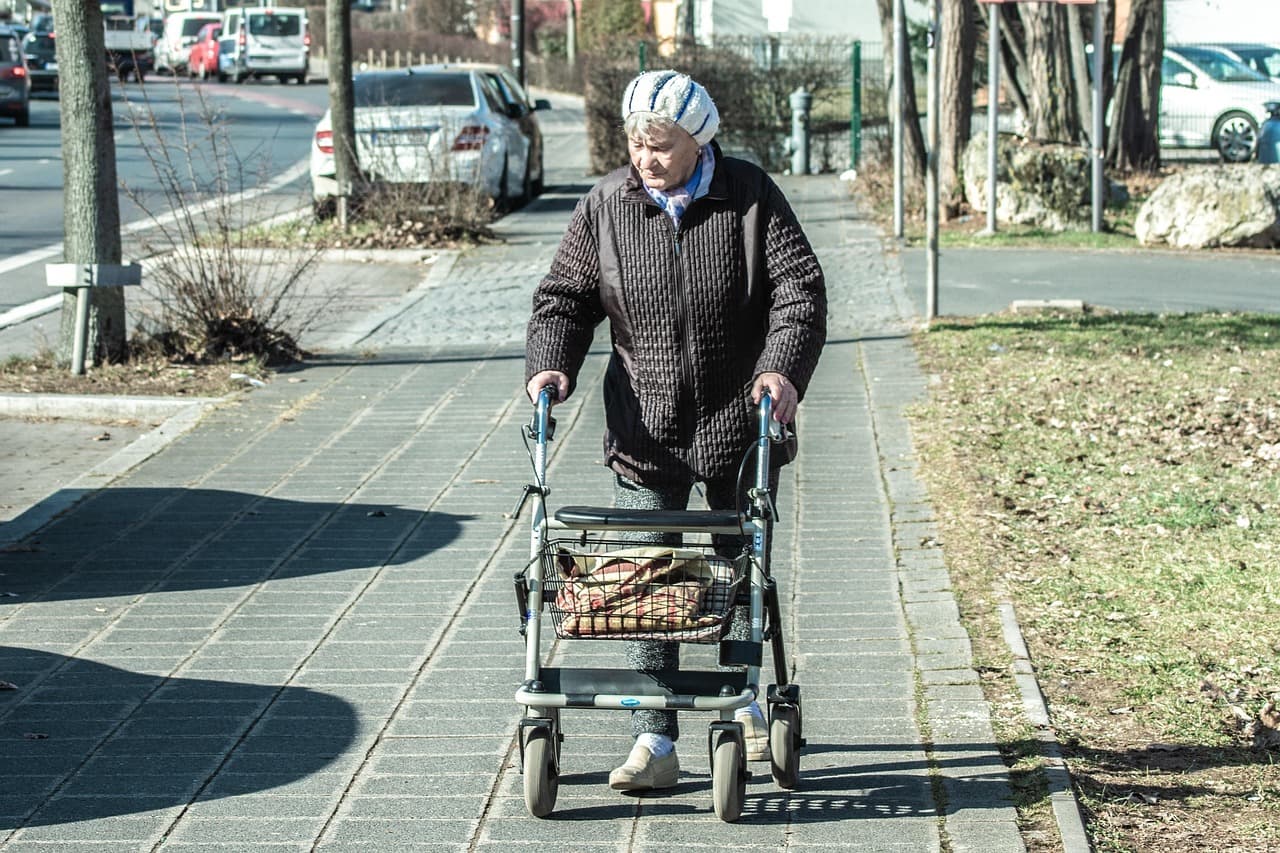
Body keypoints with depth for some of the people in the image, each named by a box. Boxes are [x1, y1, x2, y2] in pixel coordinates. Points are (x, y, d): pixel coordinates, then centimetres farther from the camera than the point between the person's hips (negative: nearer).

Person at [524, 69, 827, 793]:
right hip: (645, 432, 1)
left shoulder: (751, 198, -4)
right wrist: (550, 364, -12)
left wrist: (784, 368, -23)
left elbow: (800, 286, -8)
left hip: (738, 427, -1)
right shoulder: (607, 206, 0)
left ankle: (750, 702, 37)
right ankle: (655, 742, -2)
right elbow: (566, 295, 6)